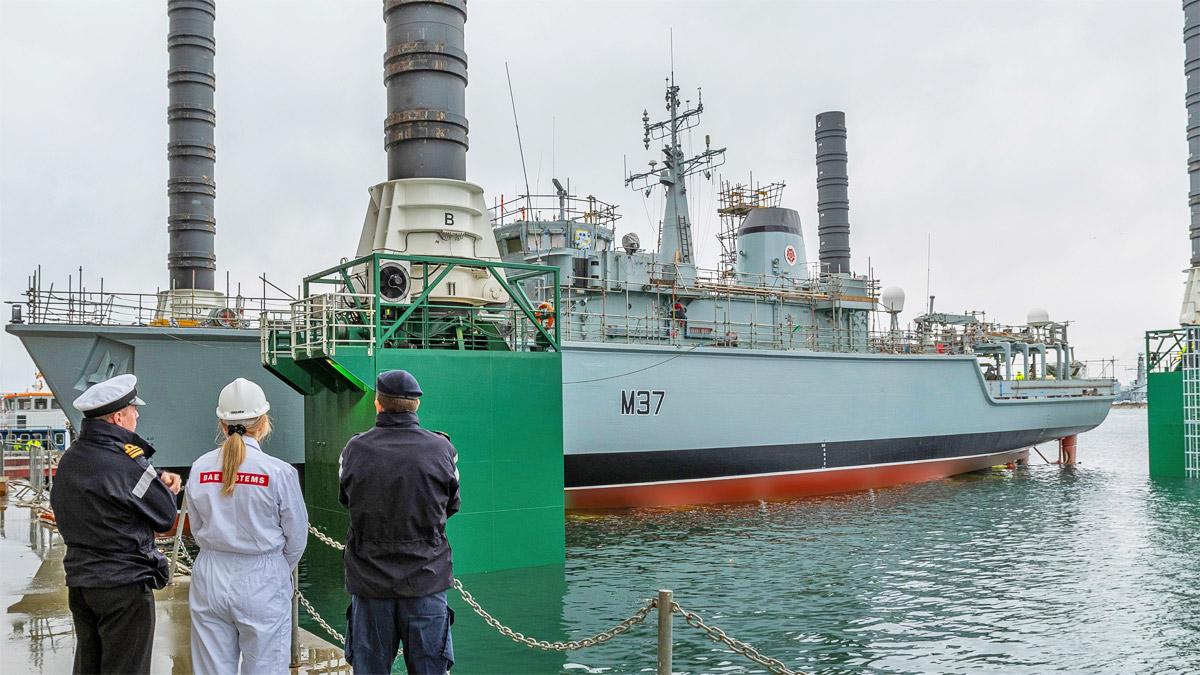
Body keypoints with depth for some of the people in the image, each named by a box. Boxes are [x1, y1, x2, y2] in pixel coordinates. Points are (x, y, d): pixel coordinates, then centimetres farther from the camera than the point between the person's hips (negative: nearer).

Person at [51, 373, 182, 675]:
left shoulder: (69, 460, 6)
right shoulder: (128, 463, -20)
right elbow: (166, 518, -11)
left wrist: (157, 479, 2)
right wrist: (164, 487, 8)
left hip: (79, 583, 8)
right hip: (124, 585, -8)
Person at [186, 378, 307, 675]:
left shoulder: (200, 469, -3)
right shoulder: (279, 472, -13)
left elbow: (198, 529, 8)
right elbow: (296, 538, -5)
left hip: (210, 582, 4)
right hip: (262, 584, -3)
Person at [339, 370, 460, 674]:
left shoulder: (354, 450, -5)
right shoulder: (441, 449, -7)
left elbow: (345, 501, 10)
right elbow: (451, 506, 5)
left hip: (370, 578, 1)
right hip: (426, 577, -1)